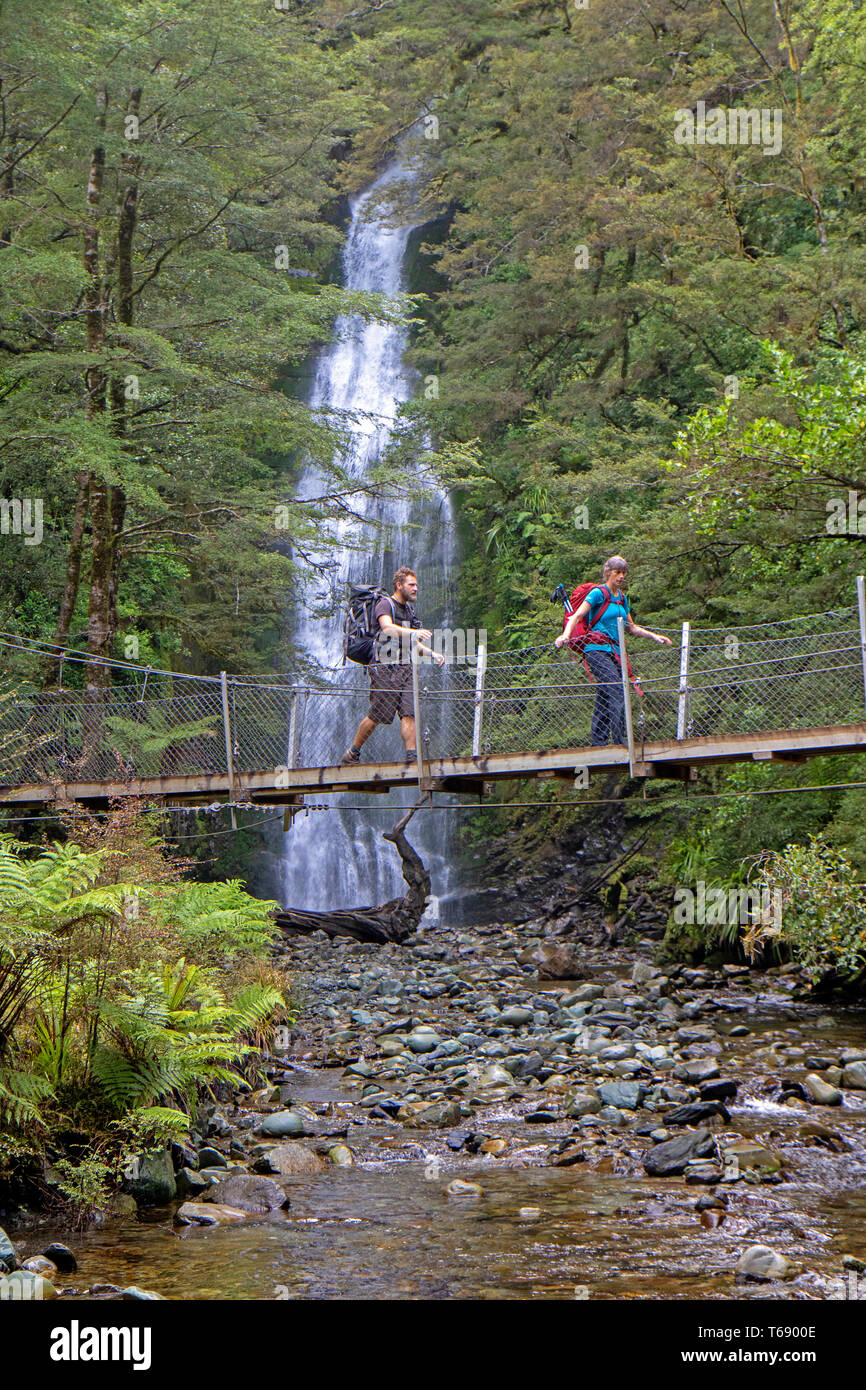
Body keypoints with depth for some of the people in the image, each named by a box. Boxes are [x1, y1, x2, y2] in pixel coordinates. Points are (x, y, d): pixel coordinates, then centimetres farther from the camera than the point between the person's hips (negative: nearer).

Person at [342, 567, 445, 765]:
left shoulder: (409, 609, 21)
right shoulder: (385, 605, -4)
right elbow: (387, 627, -25)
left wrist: (432, 654, 13)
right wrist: (414, 632, -40)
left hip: (406, 669, 7)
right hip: (385, 669, -7)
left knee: (409, 713, -8)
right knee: (376, 716, -5)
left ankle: (411, 755, -12)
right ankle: (353, 752, 10)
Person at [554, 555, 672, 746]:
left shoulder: (622, 598, 19)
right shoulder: (598, 593, -3)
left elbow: (631, 628, 28)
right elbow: (576, 616, -11)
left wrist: (654, 636, 22)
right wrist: (566, 635, -28)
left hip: (614, 651, 7)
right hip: (597, 649, -7)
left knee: (605, 700, 4)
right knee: (617, 693, -20)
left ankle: (598, 742, 7)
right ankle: (619, 740, -24)